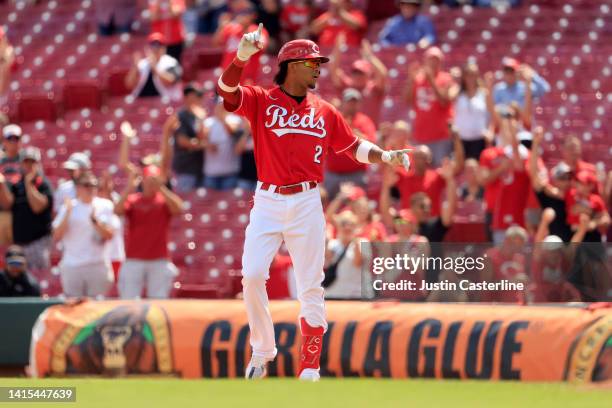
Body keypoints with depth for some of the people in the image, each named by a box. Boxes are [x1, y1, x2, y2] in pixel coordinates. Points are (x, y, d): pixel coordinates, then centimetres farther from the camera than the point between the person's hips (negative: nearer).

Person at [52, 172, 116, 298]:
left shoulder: (104, 206, 4)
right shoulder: (68, 206, 5)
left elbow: (109, 235, -3)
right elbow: (57, 237, -1)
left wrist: (94, 219, -16)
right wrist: (67, 214, -11)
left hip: (98, 265, 0)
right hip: (71, 266, 1)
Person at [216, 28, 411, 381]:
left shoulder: (325, 112, 9)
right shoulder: (261, 101, 1)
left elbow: (354, 146, 16)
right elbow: (227, 90, -16)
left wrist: (386, 156, -2)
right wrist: (243, 56, -34)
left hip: (307, 204, 2)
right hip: (268, 202, -2)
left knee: (311, 286, 1)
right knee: (252, 276, -10)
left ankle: (310, 368, 8)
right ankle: (262, 351, 10)